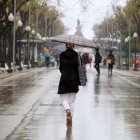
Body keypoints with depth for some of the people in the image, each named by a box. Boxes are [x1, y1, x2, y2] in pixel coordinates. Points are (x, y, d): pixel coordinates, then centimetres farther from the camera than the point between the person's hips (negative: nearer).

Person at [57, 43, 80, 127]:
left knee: (64, 99, 5)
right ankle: (70, 119, 7)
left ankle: (68, 110, -25)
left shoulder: (62, 55, 0)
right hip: (73, 79, 0)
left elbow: (61, 67, 7)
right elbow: (77, 68, -6)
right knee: (72, 101, 9)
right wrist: (78, 81, -2)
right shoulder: (76, 55, -4)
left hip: (64, 79, 0)